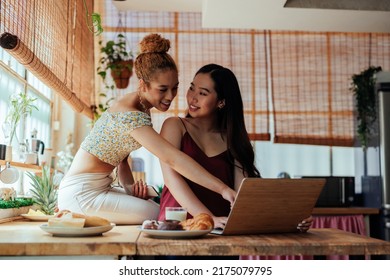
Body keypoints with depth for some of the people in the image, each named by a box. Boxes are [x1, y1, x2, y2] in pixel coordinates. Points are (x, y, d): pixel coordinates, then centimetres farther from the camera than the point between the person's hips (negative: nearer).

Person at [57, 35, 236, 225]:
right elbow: (172, 158, -37)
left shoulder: (142, 107, 5)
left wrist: (128, 186, -11)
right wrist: (223, 189, -40)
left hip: (101, 186, 10)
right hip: (81, 193, -9)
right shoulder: (130, 115, -27)